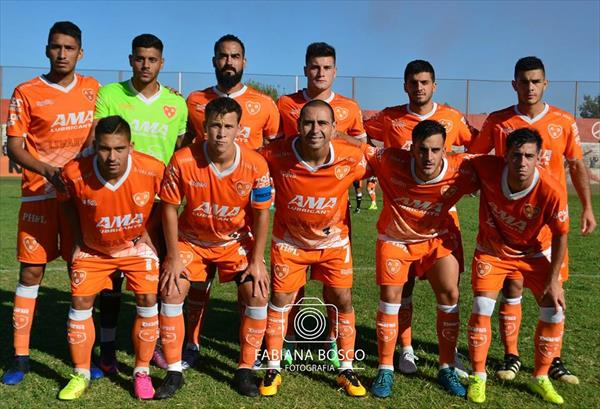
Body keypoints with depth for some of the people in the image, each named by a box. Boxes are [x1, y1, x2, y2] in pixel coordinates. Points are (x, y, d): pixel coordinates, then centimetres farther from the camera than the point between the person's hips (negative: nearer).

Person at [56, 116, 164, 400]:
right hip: (92, 249, 1)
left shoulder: (152, 170, -29)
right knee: (80, 302, -2)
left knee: (147, 300, -8)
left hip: (136, 246, 0)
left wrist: (146, 232, -5)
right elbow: (68, 202, -2)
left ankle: (142, 372, 10)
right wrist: (79, 237, -4)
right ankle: (81, 375, 17)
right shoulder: (75, 173, -28)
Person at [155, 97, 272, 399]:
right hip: (191, 239, 0)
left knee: (258, 295, -12)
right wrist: (173, 258, -13)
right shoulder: (183, 161, -24)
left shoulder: (255, 165, -21)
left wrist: (257, 260, -11)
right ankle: (174, 372, 6)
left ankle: (245, 370, 7)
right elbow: (169, 208, -13)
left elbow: (261, 214, -10)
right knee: (171, 292, -12)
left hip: (237, 241, 0)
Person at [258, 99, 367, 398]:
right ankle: (273, 370, 21)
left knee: (342, 300, 4)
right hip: (289, 240, -1)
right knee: (280, 300, 4)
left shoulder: (351, 159, -23)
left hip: (334, 240, 1)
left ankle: (346, 370, 22)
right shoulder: (276, 155, -27)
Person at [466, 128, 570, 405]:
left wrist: (553, 280, -12)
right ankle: (478, 377, 8)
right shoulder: (488, 170, -28)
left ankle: (540, 378, 19)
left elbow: (560, 236, -14)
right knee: (482, 309, -12)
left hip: (534, 254, 1)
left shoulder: (552, 191, -29)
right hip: (492, 251, 0)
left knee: (554, 313, -4)